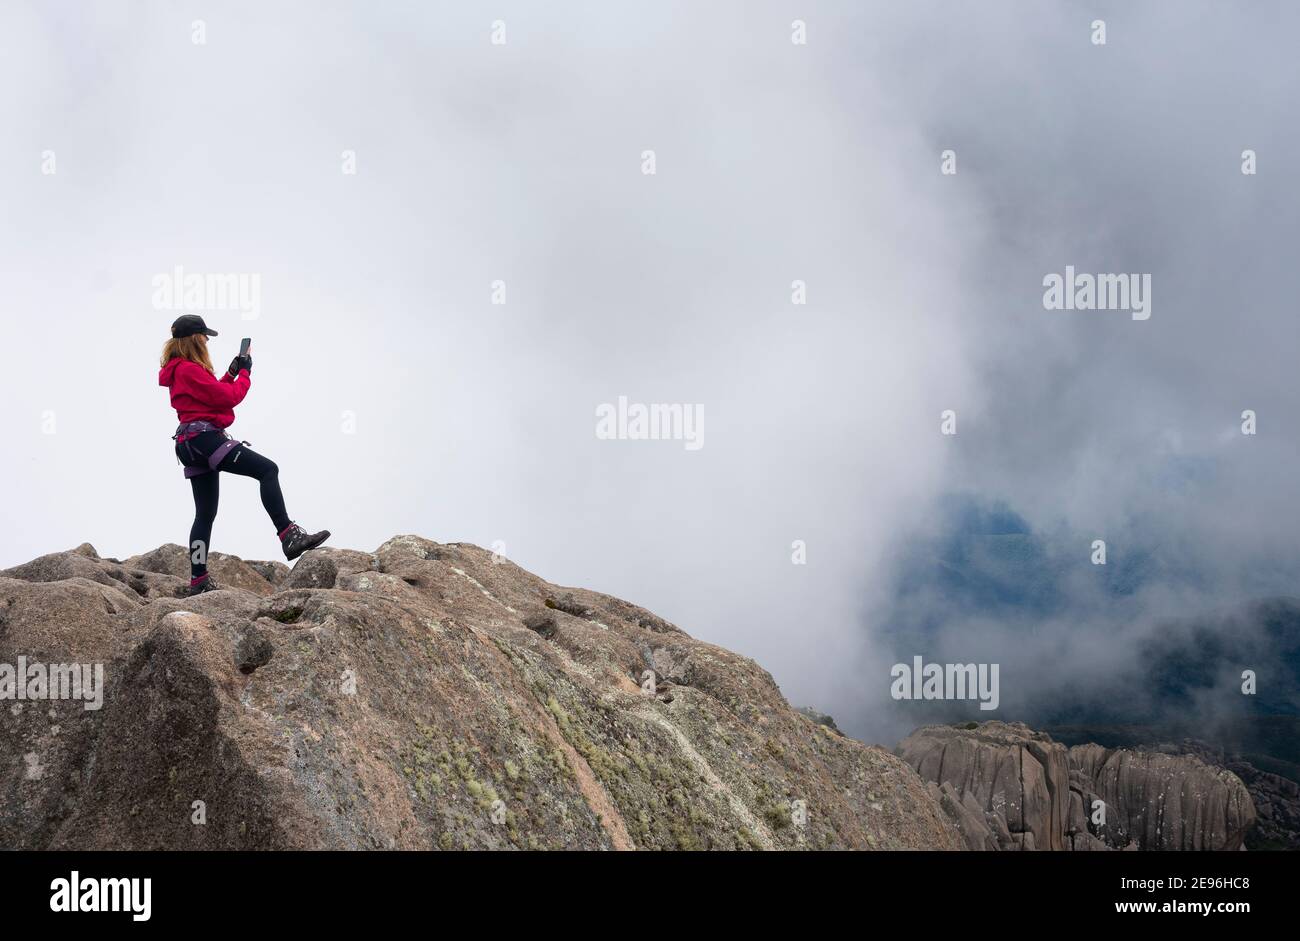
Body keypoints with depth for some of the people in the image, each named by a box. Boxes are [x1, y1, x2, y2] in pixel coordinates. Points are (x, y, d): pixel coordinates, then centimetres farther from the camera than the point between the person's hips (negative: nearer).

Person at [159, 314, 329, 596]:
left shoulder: (179, 370, 21)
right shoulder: (189, 369, -11)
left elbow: (211, 394, 27)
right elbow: (228, 397, -12)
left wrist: (231, 372, 18)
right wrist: (245, 372, 3)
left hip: (191, 445, 11)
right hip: (205, 437, -11)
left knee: (205, 513, 11)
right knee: (267, 469, -18)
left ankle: (199, 580, 10)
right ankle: (289, 536, -28)